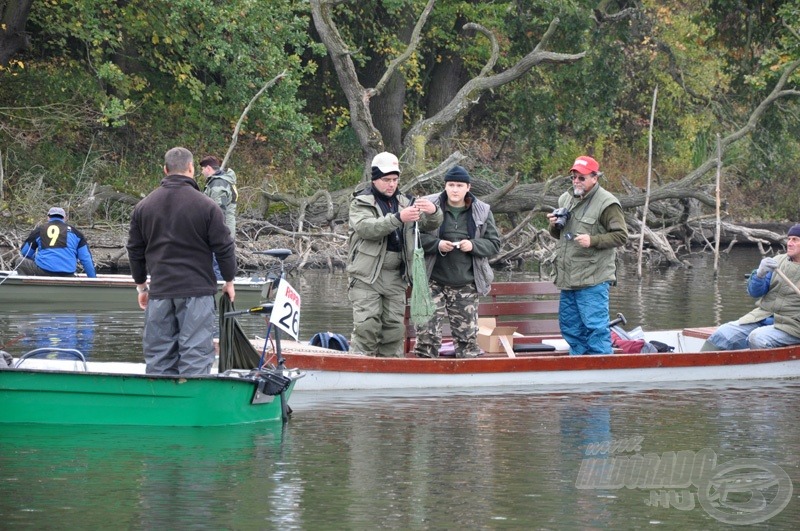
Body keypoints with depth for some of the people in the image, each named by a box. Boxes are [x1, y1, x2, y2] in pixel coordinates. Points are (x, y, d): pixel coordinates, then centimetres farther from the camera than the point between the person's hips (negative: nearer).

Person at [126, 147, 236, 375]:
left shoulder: (143, 206, 8)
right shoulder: (206, 206, -6)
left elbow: (135, 250, 15)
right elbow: (224, 248, -2)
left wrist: (141, 286, 26)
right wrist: (229, 281, 12)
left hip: (159, 291, 4)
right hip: (196, 290, -4)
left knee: (159, 358, 9)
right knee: (195, 355, -3)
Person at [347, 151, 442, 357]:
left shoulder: (404, 202, 14)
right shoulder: (362, 202, -1)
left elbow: (429, 225, 8)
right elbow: (366, 228, -21)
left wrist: (433, 212, -17)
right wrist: (398, 218, -33)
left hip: (395, 277, 5)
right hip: (367, 277, -5)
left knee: (394, 327, 7)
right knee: (367, 325, -13)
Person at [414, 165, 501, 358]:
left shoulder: (482, 212, 5)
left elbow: (494, 244, 6)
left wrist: (473, 246, -12)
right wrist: (437, 244, -17)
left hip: (466, 285, 2)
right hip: (434, 282, -2)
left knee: (467, 335, 5)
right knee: (427, 332, -8)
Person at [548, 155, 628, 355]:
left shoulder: (606, 203, -9)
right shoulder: (566, 199, 15)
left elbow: (621, 235, -12)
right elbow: (558, 234, 28)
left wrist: (593, 241, -22)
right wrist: (555, 226, 4)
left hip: (593, 280, -8)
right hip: (568, 278, 8)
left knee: (595, 326, -9)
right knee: (569, 325, 14)